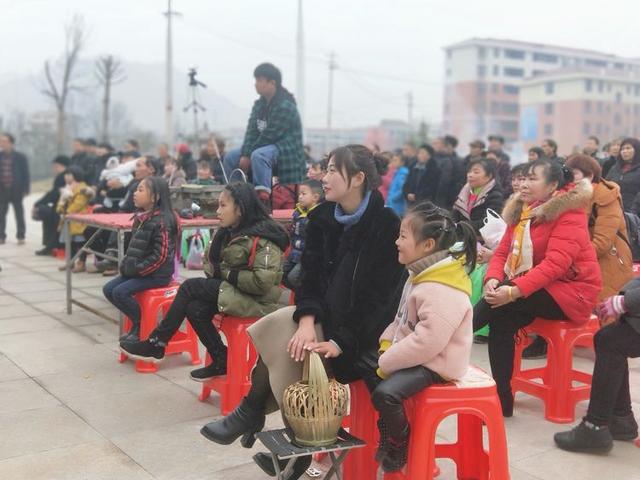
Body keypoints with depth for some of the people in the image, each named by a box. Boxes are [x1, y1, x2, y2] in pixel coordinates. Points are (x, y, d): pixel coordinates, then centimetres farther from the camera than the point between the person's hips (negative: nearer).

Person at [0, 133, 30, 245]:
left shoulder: (20, 157, -2)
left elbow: (26, 174, -1)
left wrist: (25, 189, -7)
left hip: (16, 190, -2)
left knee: (19, 214, 6)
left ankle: (21, 236, 14)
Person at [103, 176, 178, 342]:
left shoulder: (161, 221, -18)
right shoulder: (141, 217, 8)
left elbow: (161, 255, -22)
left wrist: (138, 270, -19)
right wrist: (127, 265, 3)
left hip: (157, 273, -9)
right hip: (137, 269, 9)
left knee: (120, 292, -20)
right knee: (108, 289, 2)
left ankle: (142, 326, 0)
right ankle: (137, 322, 11)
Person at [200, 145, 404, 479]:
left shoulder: (386, 225, -16)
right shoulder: (322, 219, 2)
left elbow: (379, 294, -19)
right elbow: (310, 276, -3)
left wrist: (341, 342, -25)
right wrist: (307, 321, -21)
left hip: (364, 332, -6)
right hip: (325, 316, 6)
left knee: (280, 333, -22)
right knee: (277, 329, -20)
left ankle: (250, 414, -1)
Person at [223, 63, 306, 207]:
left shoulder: (285, 106, -18)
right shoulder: (260, 104, 9)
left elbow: (270, 135, -21)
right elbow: (252, 131, 2)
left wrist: (249, 156, -18)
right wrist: (245, 155, -13)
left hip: (285, 150, -9)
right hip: (264, 148, 9)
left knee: (258, 155, -37)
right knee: (231, 157, 2)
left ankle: (263, 197, -40)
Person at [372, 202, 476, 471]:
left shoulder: (441, 291, -27)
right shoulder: (421, 274, 8)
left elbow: (426, 341, -31)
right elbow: (402, 319, 17)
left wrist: (387, 362, -21)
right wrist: (387, 343, 1)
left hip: (435, 362, -11)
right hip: (415, 355, 11)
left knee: (385, 393, -26)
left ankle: (399, 447, 1)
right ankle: (389, 433, 27)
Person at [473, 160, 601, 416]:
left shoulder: (569, 213, -16)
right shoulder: (521, 210, 8)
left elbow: (555, 264, -26)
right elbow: (503, 252, 3)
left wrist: (514, 291, -34)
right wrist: (492, 279, -19)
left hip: (569, 292, -6)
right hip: (534, 289, 6)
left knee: (501, 304, -30)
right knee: (500, 323, -21)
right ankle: (502, 399, -14)